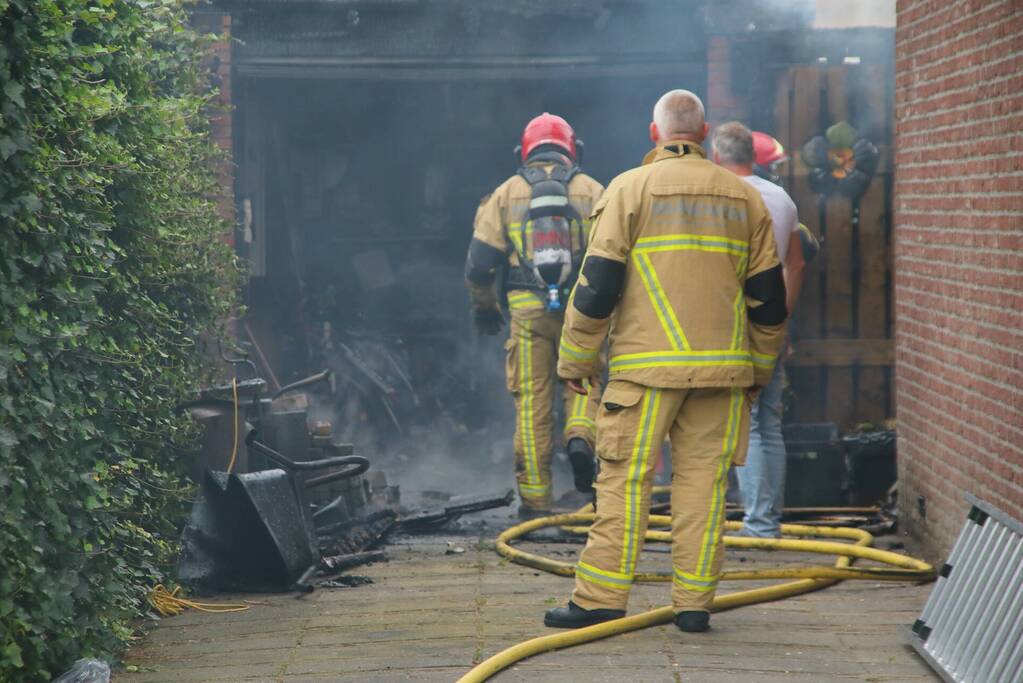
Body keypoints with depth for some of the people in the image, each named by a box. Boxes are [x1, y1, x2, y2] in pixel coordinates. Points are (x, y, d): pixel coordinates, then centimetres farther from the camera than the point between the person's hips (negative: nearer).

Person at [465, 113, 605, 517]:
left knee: (532, 403, 5)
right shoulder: (591, 191, 7)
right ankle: (580, 435, -15)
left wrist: (483, 305, 22)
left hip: (528, 311, 0)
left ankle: (535, 499, 7)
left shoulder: (507, 193, 9)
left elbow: (480, 260, 7)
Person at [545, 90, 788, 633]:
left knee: (624, 479, 0)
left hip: (647, 366, -3)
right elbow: (768, 294, 13)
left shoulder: (630, 189, -2)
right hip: (723, 366, 4)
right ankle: (694, 603, 6)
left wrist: (574, 361, 3)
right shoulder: (744, 198, 11)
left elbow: (597, 284, -5)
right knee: (704, 479, 6)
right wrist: (760, 368, 23)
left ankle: (601, 599, 0)